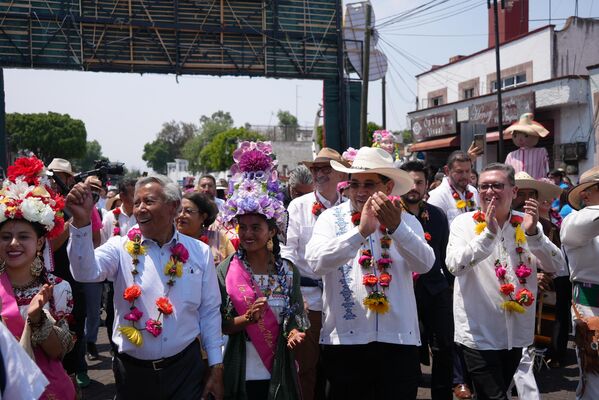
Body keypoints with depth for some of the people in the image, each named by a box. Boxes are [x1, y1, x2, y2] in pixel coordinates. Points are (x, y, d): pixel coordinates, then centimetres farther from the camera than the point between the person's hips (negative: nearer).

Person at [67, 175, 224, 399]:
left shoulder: (199, 252, -1)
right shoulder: (121, 248, -5)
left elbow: (209, 312, 3)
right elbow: (86, 271, -24)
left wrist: (216, 368, 3)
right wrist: (81, 221, -37)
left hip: (185, 367, 0)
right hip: (132, 370, 0)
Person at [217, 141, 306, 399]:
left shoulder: (288, 271, -2)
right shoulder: (225, 270, -6)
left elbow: (295, 316, 4)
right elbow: (217, 324, -4)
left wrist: (293, 332, -16)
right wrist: (246, 319, -20)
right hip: (239, 375, -1)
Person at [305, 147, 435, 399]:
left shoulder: (406, 221, 5)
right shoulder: (332, 218, 0)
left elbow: (425, 264, -12)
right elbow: (316, 262, -18)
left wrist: (396, 227, -27)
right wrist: (361, 231, -28)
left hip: (400, 340, 1)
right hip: (346, 339, -1)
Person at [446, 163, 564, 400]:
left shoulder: (527, 224, 2)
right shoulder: (464, 223, -8)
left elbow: (555, 265, -7)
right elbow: (454, 266, -23)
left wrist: (533, 233, -23)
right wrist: (488, 233, -32)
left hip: (516, 332, 5)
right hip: (479, 333, -4)